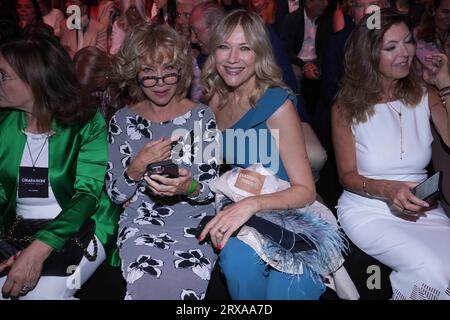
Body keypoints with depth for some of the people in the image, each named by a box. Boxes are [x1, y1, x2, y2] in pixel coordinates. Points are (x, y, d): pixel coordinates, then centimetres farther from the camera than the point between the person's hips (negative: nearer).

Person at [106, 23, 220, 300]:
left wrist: (190, 187, -22)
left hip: (196, 218, 0)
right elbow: (116, 195, 6)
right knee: (150, 284, -29)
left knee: (187, 282, -29)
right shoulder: (122, 121, 6)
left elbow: (213, 190, 2)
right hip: (141, 220, 1)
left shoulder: (202, 116, 3)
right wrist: (137, 168, -15)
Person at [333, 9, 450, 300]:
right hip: (367, 211, -3)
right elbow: (347, 175, -2)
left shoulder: (425, 95, 5)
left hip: (422, 208, 3)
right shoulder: (347, 106, -3)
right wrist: (386, 189, -21)